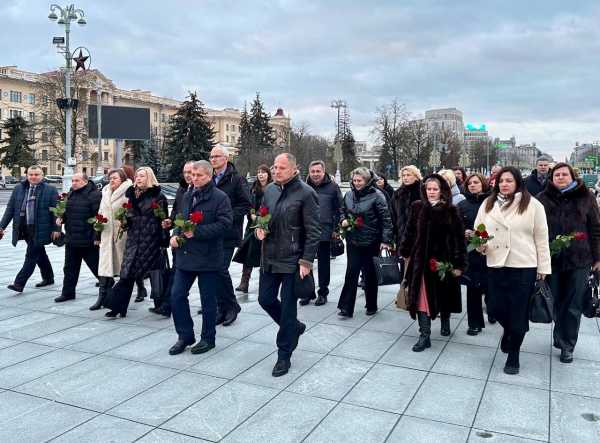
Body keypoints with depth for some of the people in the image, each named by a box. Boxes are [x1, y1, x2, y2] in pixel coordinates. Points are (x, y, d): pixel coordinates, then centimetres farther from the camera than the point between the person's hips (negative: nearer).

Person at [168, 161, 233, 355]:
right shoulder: (187, 196, 13)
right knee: (177, 295, 6)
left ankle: (208, 339, 22)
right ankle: (185, 335, 21)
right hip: (185, 255, 6)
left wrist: (196, 232, -21)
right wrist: (176, 234, 2)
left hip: (208, 257, -6)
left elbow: (224, 224, -18)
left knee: (208, 300, 6)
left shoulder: (220, 197, -9)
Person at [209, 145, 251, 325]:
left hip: (228, 234, -6)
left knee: (221, 269, -10)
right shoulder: (209, 179, 15)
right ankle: (223, 308, 18)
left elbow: (246, 205, -9)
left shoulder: (237, 180, -4)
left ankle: (232, 306, 9)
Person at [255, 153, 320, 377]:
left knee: (288, 306, 2)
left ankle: (284, 356, 17)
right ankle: (294, 327, 38)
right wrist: (260, 228, -1)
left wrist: (306, 261, -16)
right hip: (269, 257, 7)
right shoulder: (269, 190, 7)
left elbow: (313, 231, -12)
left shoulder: (305, 193, -12)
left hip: (293, 260, -6)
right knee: (265, 299, 13)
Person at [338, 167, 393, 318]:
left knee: (370, 274, 9)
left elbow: (386, 219, -11)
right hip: (353, 240, 3)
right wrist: (343, 220, -1)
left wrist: (386, 240, -14)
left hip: (371, 242, -3)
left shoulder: (376, 195, -11)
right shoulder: (349, 195, 5)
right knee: (351, 272, -2)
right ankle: (346, 307, 0)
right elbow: (343, 211, 21)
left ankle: (371, 306, 25)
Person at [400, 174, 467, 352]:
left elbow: (459, 238, -8)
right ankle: (424, 336, 2)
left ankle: (445, 322, 43)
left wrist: (459, 264, -10)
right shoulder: (417, 207, 1)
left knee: (444, 295, 16)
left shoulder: (450, 210, -8)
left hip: (443, 260, -1)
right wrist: (406, 253, 11)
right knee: (422, 297, -3)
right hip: (421, 260, 2)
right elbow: (410, 232, 9)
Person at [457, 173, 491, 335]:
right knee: (473, 287, 4)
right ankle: (474, 323, 15)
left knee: (489, 285, 3)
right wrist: (464, 233, -12)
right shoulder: (462, 205, 6)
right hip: (470, 251, 2)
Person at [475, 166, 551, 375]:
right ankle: (508, 329, 42)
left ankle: (513, 356, 23)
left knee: (518, 312, 3)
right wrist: (480, 244, -9)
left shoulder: (532, 205, -3)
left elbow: (541, 238, -1)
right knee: (495, 308, 6)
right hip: (495, 266, 3)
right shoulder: (487, 204, 7)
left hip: (523, 267, -3)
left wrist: (543, 268, -1)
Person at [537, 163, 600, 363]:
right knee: (555, 303, 8)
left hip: (579, 259, 0)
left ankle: (567, 345, 17)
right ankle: (563, 340, 26)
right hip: (551, 259, 1)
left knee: (573, 305, 4)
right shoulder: (543, 199, 3)